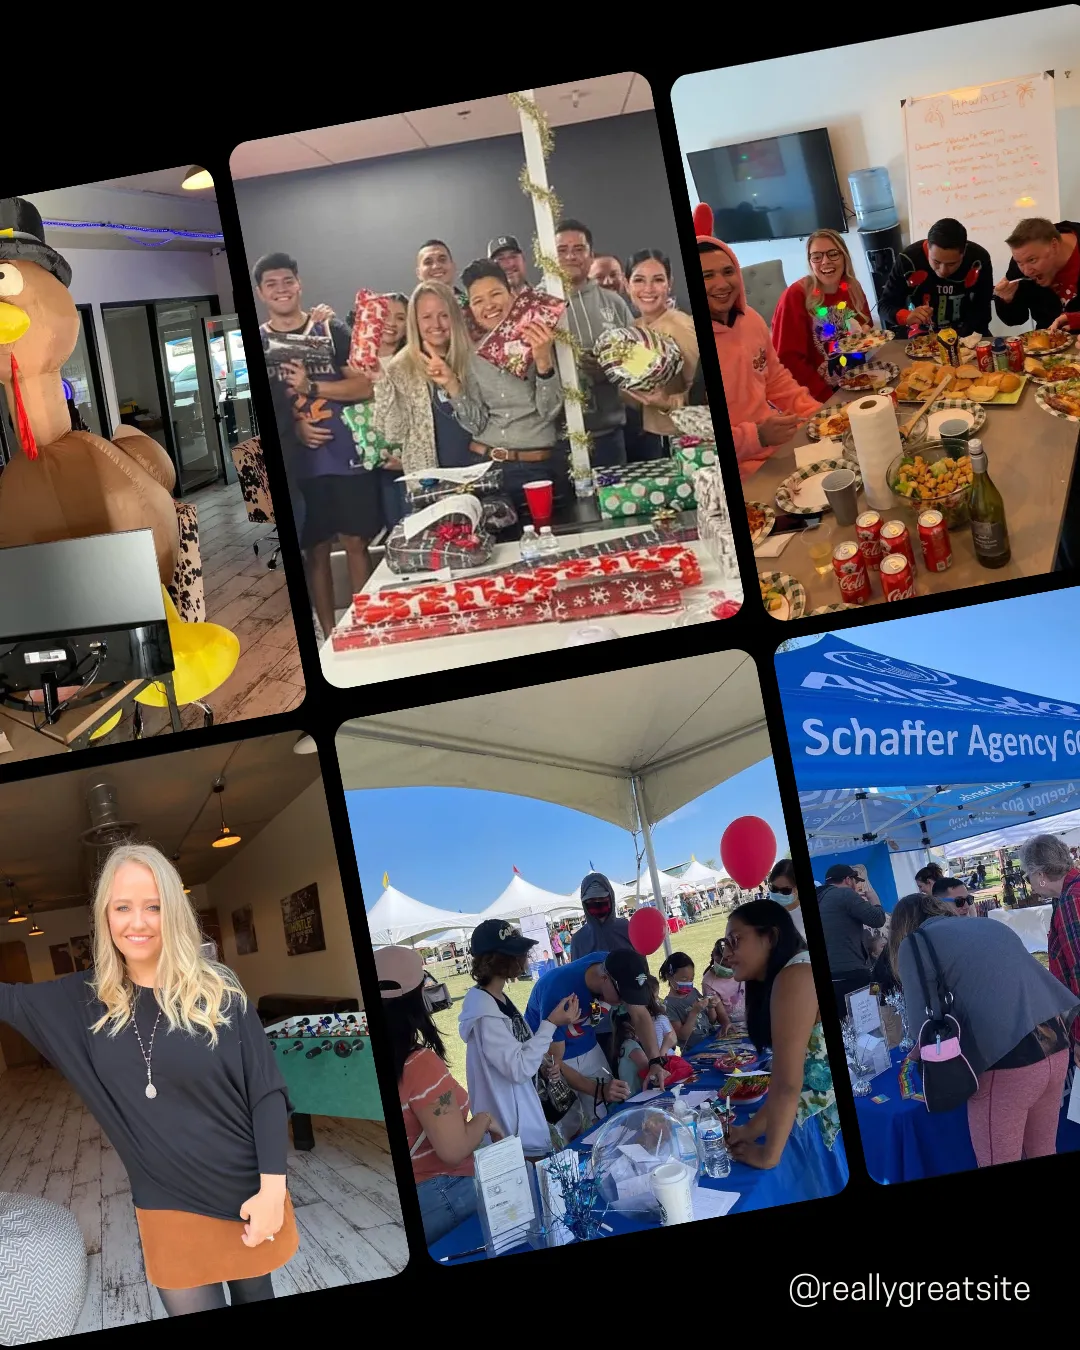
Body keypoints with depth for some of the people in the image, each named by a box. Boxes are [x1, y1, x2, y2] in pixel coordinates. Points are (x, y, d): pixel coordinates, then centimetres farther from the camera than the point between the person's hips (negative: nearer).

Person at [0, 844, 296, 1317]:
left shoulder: (218, 990, -10)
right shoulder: (87, 1000, -2)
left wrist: (272, 1189, -15)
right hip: (168, 1208, 2)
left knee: (255, 1300, 16)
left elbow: (267, 1092, -10)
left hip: (247, 1193, -2)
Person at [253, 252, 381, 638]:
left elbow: (365, 386, 0)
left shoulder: (332, 331, 6)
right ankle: (330, 635, 13)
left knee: (356, 542, 2)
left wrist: (311, 387, -12)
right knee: (315, 550, 5)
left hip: (347, 455, 0)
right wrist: (291, 425, -12)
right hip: (294, 459, 0)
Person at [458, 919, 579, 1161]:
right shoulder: (484, 1011, -25)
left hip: (523, 1112, 9)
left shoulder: (496, 998, 4)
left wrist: (544, 1062, 2)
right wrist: (551, 1024, -23)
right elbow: (519, 1068, -24)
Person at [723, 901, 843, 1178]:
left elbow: (787, 1083, -20)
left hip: (832, 1122, -9)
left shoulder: (794, 976, -18)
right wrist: (752, 1129, 6)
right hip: (822, 1121, 9)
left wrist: (768, 1155, -13)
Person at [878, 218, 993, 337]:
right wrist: (907, 317, -31)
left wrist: (958, 337, -24)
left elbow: (982, 311, -8)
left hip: (965, 337, 0)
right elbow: (885, 306, -11)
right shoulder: (908, 259, -17)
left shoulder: (979, 259, -15)